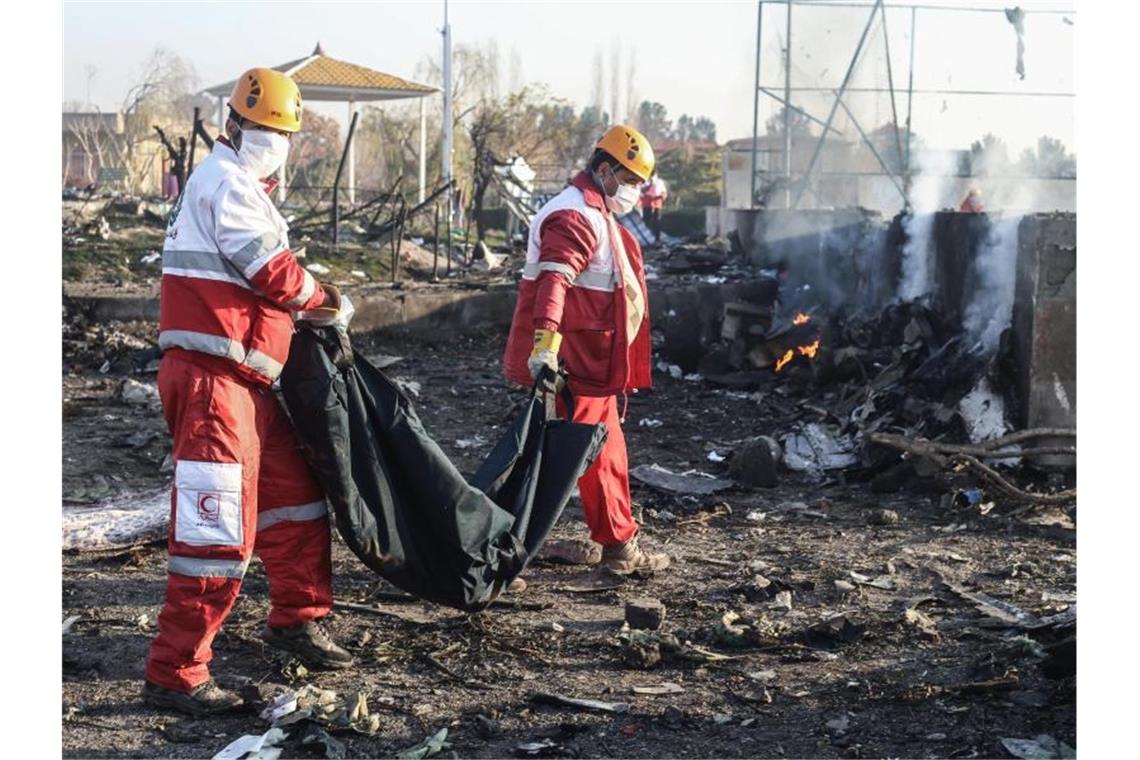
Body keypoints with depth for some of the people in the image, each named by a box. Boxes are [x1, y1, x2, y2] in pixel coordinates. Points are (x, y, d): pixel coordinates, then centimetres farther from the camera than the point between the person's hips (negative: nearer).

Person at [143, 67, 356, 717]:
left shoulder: (242, 186, 24)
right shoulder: (226, 182, -9)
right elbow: (273, 271, -15)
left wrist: (313, 300, 7)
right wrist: (330, 305, 1)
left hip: (245, 380, 11)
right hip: (212, 376, -11)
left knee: (295, 496, 19)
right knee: (218, 529, -10)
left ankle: (296, 619, 34)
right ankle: (175, 674, -5)